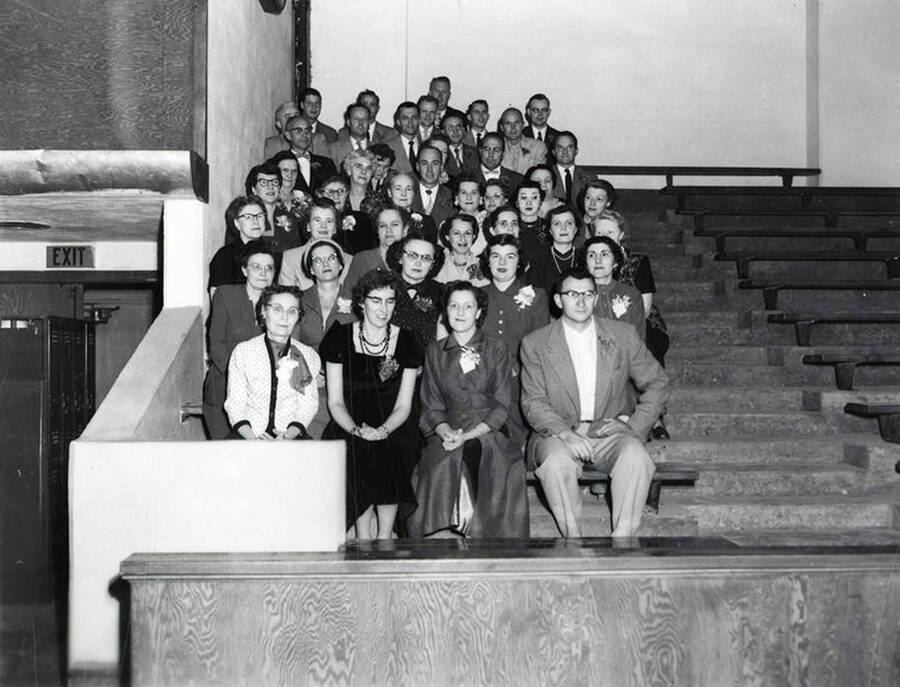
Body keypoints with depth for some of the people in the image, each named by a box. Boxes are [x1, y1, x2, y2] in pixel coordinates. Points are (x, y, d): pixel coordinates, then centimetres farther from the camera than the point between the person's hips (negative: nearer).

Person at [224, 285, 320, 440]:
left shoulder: (308, 356, 9)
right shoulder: (243, 351, 7)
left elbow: (307, 406, 3)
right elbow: (235, 404, 2)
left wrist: (288, 435, -16)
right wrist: (251, 437, -16)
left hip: (291, 436, 1)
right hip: (249, 434, -1)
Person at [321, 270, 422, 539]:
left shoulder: (406, 342, 5)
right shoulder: (340, 338, 3)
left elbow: (403, 406, 3)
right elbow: (335, 402, 2)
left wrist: (382, 431, -17)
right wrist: (358, 430, -16)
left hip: (392, 432, 1)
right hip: (349, 431, 0)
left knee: (388, 457, -30)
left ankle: (384, 540, -20)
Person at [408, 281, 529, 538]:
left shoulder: (497, 350, 11)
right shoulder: (435, 353, 17)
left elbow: (501, 405, 2)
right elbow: (431, 407, 11)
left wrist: (468, 436, -13)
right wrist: (447, 432, -12)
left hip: (488, 433, -1)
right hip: (447, 435, 1)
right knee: (442, 464, -32)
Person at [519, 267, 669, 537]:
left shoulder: (623, 335, 7)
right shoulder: (535, 344, 3)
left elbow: (658, 384, 12)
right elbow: (533, 403, -2)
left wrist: (633, 424, -2)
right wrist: (565, 433, -20)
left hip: (609, 432, 1)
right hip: (558, 434, -1)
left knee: (635, 456, -31)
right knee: (556, 462, -35)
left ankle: (622, 538, -28)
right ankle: (573, 537, -25)